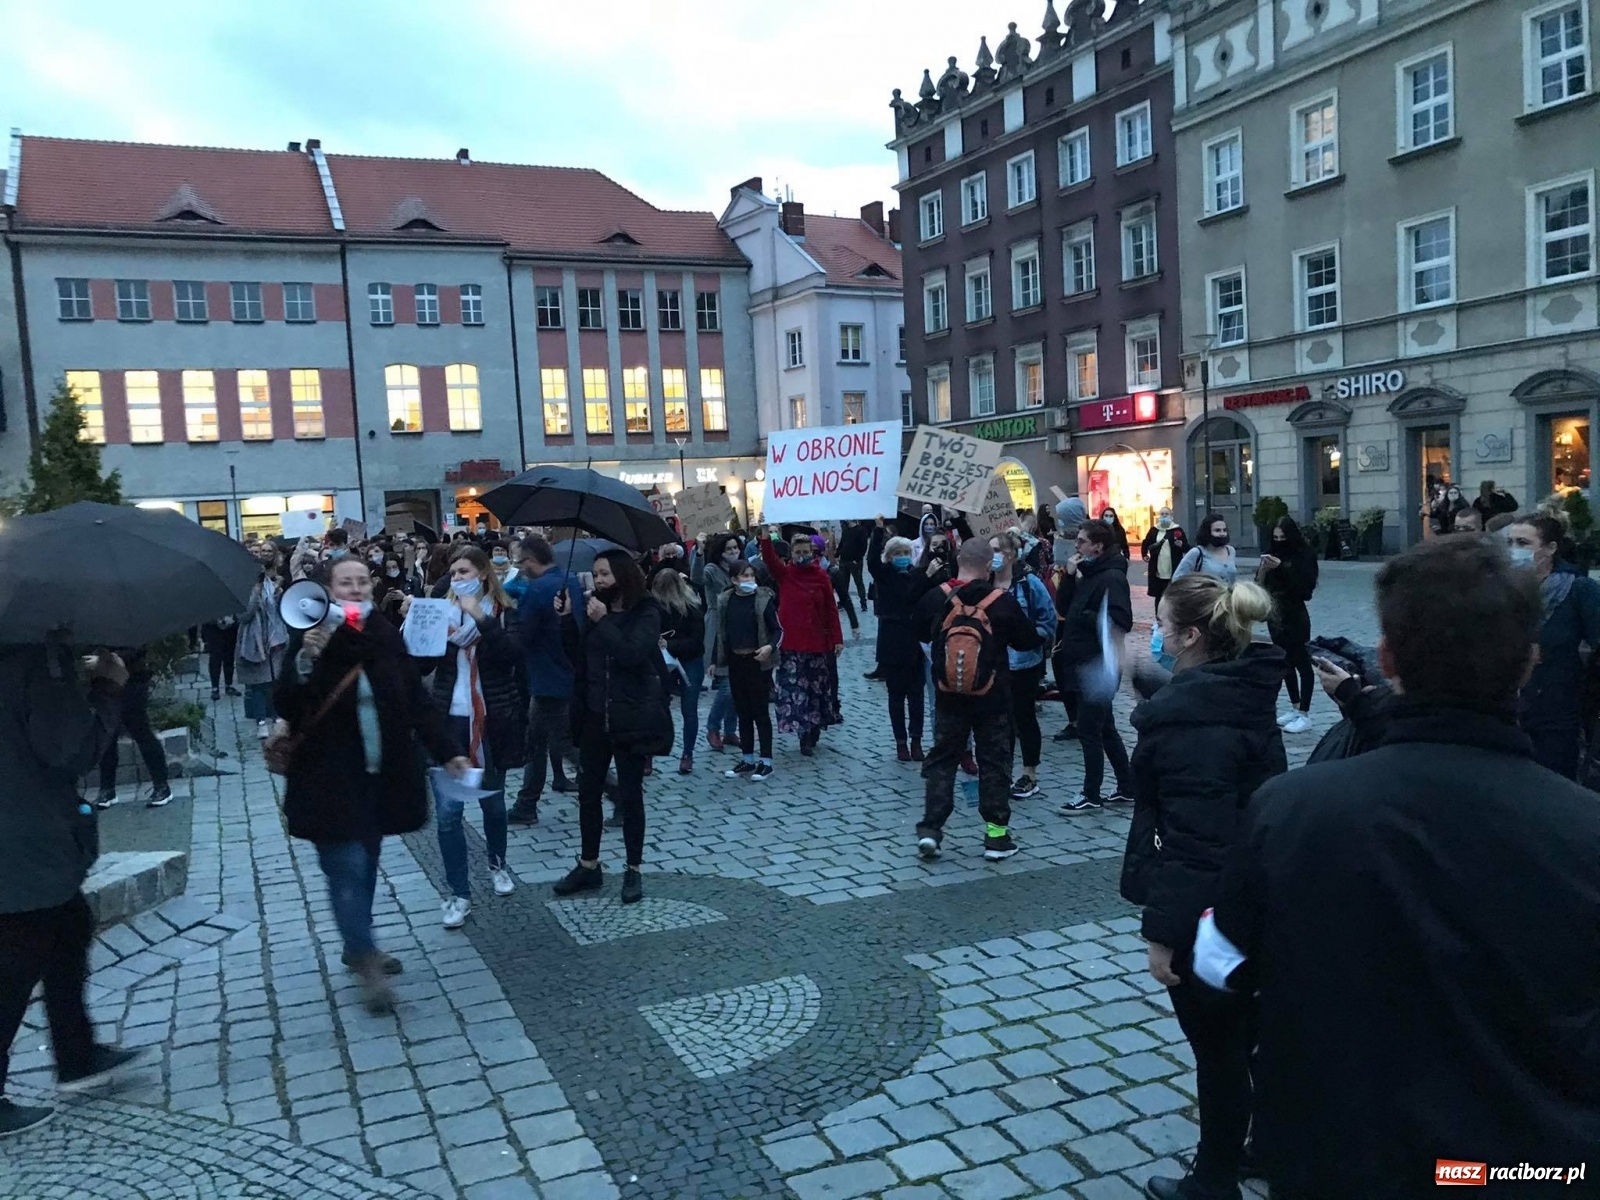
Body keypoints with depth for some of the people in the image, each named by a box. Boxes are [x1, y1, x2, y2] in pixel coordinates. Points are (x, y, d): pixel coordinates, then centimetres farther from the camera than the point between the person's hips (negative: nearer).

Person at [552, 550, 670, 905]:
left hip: (631, 717, -5)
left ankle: (633, 871, 16)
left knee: (629, 795, 4)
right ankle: (589, 866, 24)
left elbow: (632, 654, -23)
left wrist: (603, 621, -23)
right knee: (588, 792, 11)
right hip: (595, 715, 5)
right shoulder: (594, 606, 8)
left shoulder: (646, 612, -8)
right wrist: (567, 617, -5)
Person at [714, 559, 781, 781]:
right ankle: (747, 759, 21)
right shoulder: (725, 601, 4)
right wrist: (715, 660, 10)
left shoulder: (764, 599, -7)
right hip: (735, 661, 4)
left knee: (761, 712, 0)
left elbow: (777, 630, -5)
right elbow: (720, 632, 11)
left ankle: (766, 761, 7)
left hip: (758, 662, -4)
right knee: (743, 712, 12)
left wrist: (770, 647, -23)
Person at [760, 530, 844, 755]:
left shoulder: (821, 576, -1)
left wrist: (837, 639, -3)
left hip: (818, 643, 0)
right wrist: (766, 535, -34)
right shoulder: (784, 573, 0)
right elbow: (769, 558, -18)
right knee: (793, 689, -2)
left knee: (816, 689, 11)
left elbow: (831, 609, 0)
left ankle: (811, 734, 25)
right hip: (791, 644, 0)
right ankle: (805, 735, 7)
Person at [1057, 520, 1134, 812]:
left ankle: (1090, 795, 8)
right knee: (1104, 728, 16)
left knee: (1089, 730, -2)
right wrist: (1069, 576, 0)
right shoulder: (1089, 574, 14)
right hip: (1085, 662, 10)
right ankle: (1126, 787, 26)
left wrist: (1087, 617, -19)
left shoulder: (1112, 577, -15)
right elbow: (1064, 607, 11)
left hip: (1099, 665, -10)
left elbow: (1121, 621, -25)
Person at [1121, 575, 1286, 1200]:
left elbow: (1194, 837, -28)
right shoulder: (1247, 693, 2)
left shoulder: (1191, 719, -26)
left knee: (1216, 1045, 8)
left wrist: (1163, 929, -22)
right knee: (1246, 1031, 25)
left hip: (1206, 911, -9)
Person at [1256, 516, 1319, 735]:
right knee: (1286, 663, 13)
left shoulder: (1305, 555, -8)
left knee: (1301, 663, -2)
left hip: (1294, 616, -7)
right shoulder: (1275, 554, 10)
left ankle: (1304, 715, 1)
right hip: (1276, 615, 7)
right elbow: (1260, 584, 8)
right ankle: (1294, 709, 23)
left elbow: (1304, 587, -18)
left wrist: (1281, 568, -24)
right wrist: (1264, 568, -11)